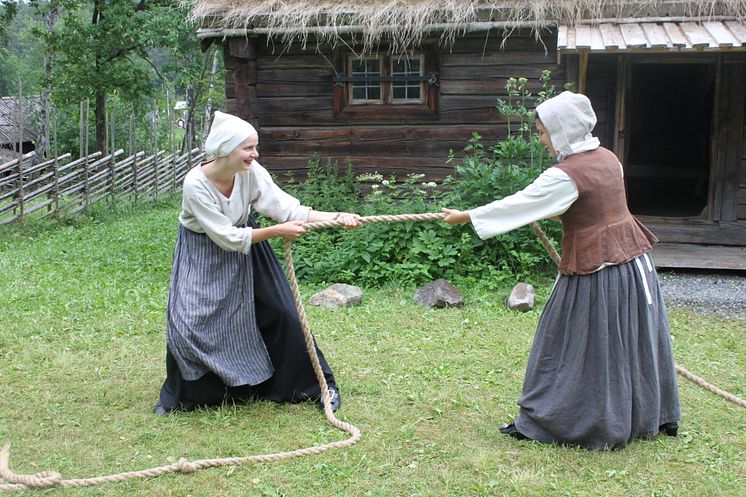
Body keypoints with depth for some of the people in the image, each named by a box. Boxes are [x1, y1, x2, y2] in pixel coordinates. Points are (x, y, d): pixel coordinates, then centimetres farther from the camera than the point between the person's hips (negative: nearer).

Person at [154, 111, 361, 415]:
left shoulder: (252, 173, -20)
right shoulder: (195, 184, -29)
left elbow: (288, 208, -21)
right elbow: (227, 237, -27)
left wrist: (337, 218, -33)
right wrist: (277, 231, -29)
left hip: (245, 248, 3)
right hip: (202, 256, -3)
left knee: (280, 312, 1)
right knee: (186, 320, -14)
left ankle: (319, 384, 16)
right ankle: (177, 395, 13)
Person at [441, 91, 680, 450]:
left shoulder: (566, 176, -18)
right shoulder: (608, 159, 6)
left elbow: (518, 205, -13)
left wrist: (465, 217, -4)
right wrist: (549, 215, 20)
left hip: (592, 270, -8)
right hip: (634, 259, 8)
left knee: (574, 348, 2)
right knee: (636, 340, 18)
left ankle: (541, 422, 14)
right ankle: (657, 416, 32)